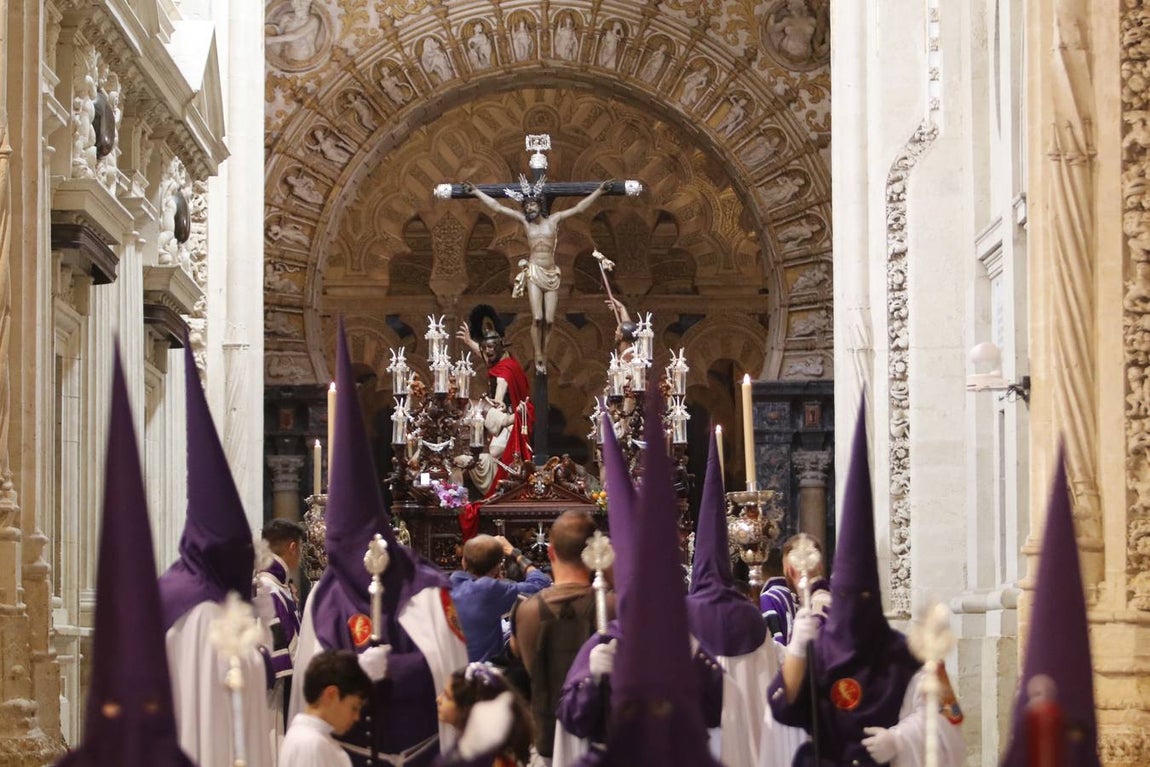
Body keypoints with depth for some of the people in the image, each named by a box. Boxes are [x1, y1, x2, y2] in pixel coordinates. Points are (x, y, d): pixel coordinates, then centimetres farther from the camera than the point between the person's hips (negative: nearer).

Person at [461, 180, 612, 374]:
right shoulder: (525, 221, 8)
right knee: (537, 318, -13)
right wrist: (477, 192, 9)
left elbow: (579, 208, 10)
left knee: (549, 320, -3)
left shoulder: (553, 220, 9)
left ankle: (544, 357, 5)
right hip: (534, 273, -1)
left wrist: (599, 191, 7)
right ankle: (538, 358, -8)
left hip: (552, 274, 1)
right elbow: (496, 207, 10)